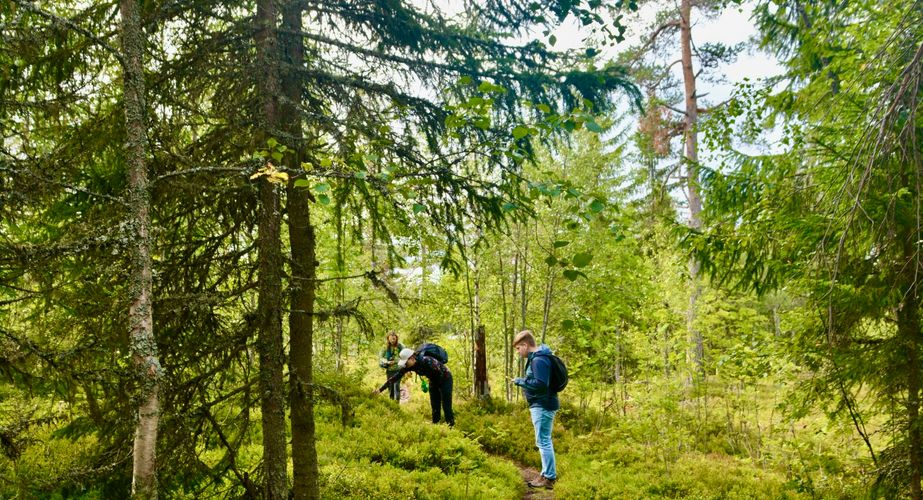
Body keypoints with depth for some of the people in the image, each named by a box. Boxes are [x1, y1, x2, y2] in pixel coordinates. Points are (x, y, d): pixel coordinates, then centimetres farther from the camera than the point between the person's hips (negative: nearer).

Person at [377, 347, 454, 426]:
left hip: (445, 378, -7)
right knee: (435, 406, 7)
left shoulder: (426, 361, -35)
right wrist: (381, 389, -13)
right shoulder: (409, 365, -14)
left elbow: (440, 373, -28)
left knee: (446, 406, -6)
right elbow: (396, 376, -11)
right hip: (434, 381, 7)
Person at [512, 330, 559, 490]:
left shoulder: (538, 360, -20)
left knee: (543, 442, -5)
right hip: (542, 405, 11)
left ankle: (549, 478, 1)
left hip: (542, 406, -11)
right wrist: (523, 381, 8)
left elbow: (540, 384, -28)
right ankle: (548, 474, 25)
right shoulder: (537, 357, 13)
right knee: (545, 441, 16)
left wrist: (520, 381, -19)